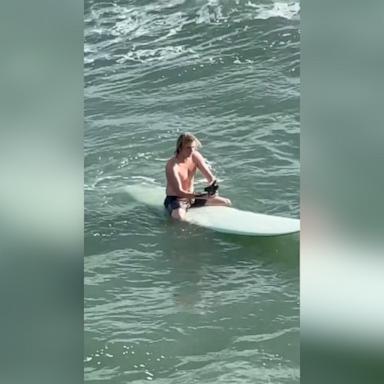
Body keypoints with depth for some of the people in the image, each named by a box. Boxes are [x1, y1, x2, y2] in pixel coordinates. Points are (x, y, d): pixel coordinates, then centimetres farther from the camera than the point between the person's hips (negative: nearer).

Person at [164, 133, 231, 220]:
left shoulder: (195, 156, -6)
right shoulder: (172, 165, -25)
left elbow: (210, 177, -7)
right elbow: (178, 192, -29)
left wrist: (212, 185, -33)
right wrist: (202, 196, -41)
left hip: (192, 196, 7)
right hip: (175, 199, -7)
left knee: (226, 202, 1)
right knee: (179, 215, -42)